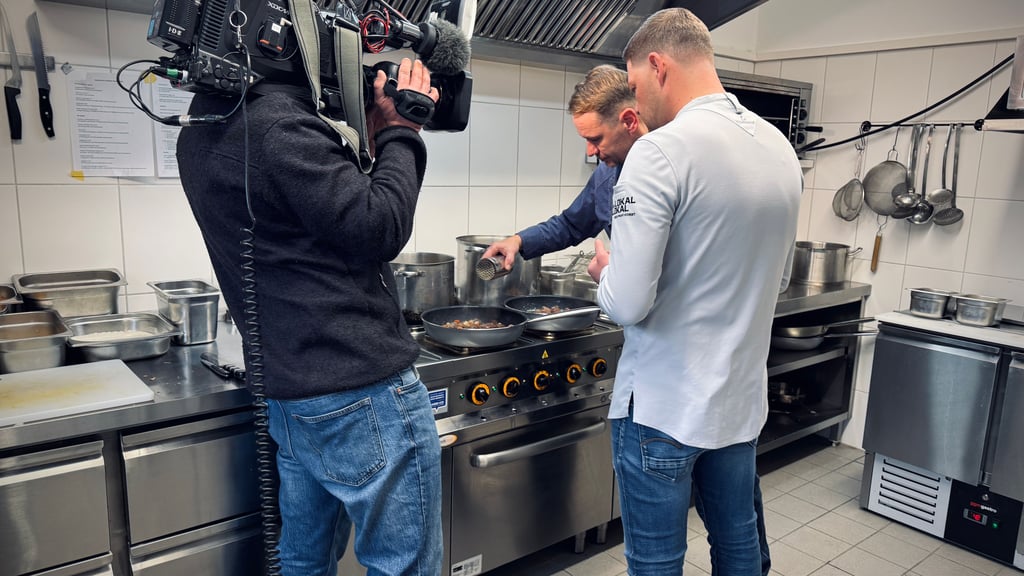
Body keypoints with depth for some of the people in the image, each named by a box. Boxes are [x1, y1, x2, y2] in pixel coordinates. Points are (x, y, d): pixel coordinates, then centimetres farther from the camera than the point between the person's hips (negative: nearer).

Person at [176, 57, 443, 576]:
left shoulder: (202, 133, 11)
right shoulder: (278, 126, -19)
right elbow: (376, 231, -18)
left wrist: (367, 137, 9)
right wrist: (399, 133, -7)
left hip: (287, 391, 10)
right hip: (363, 395, -9)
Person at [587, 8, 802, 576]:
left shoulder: (660, 152, -20)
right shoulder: (781, 149, 4)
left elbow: (627, 304, -23)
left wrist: (606, 272, -2)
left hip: (663, 407, -7)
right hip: (741, 398, 7)